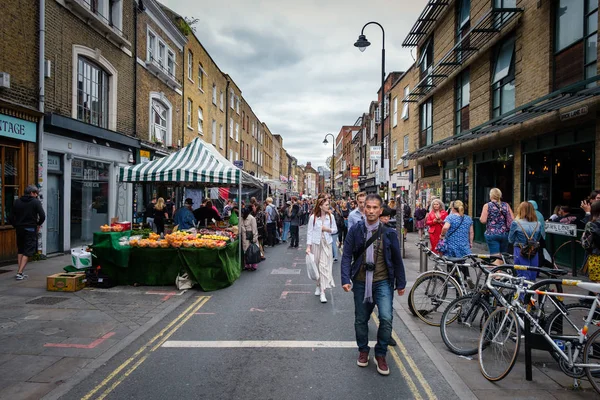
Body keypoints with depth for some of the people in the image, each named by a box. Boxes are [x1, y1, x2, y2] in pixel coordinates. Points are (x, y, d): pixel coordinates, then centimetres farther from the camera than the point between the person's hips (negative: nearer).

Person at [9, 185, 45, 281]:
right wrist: (38, 224, 4)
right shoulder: (36, 202, -6)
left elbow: (11, 218, 4)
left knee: (20, 251, 18)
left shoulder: (16, 202, 7)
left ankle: (20, 272, 17)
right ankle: (20, 273, -7)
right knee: (27, 252, 0)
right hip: (31, 229, -4)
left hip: (19, 229, 5)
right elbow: (42, 216, -14)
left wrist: (16, 226, 15)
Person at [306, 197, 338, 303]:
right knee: (316, 265, 9)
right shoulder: (313, 217, -5)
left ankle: (322, 292, -7)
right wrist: (308, 246, -8)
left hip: (326, 243, 0)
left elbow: (335, 230, 11)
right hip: (315, 243, 0)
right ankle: (318, 286, 31)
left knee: (324, 266, -7)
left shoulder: (330, 216, 1)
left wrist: (328, 229, -11)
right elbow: (309, 232, -4)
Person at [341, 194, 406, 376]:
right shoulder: (355, 230, -4)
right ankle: (363, 350, 38)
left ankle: (380, 354, 10)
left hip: (383, 281, -1)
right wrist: (346, 279, -13)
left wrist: (401, 283, 5)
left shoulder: (388, 233, -4)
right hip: (360, 282, 1)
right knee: (361, 319, 13)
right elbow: (347, 255, -4)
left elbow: (397, 259, 3)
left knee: (386, 318, -13)